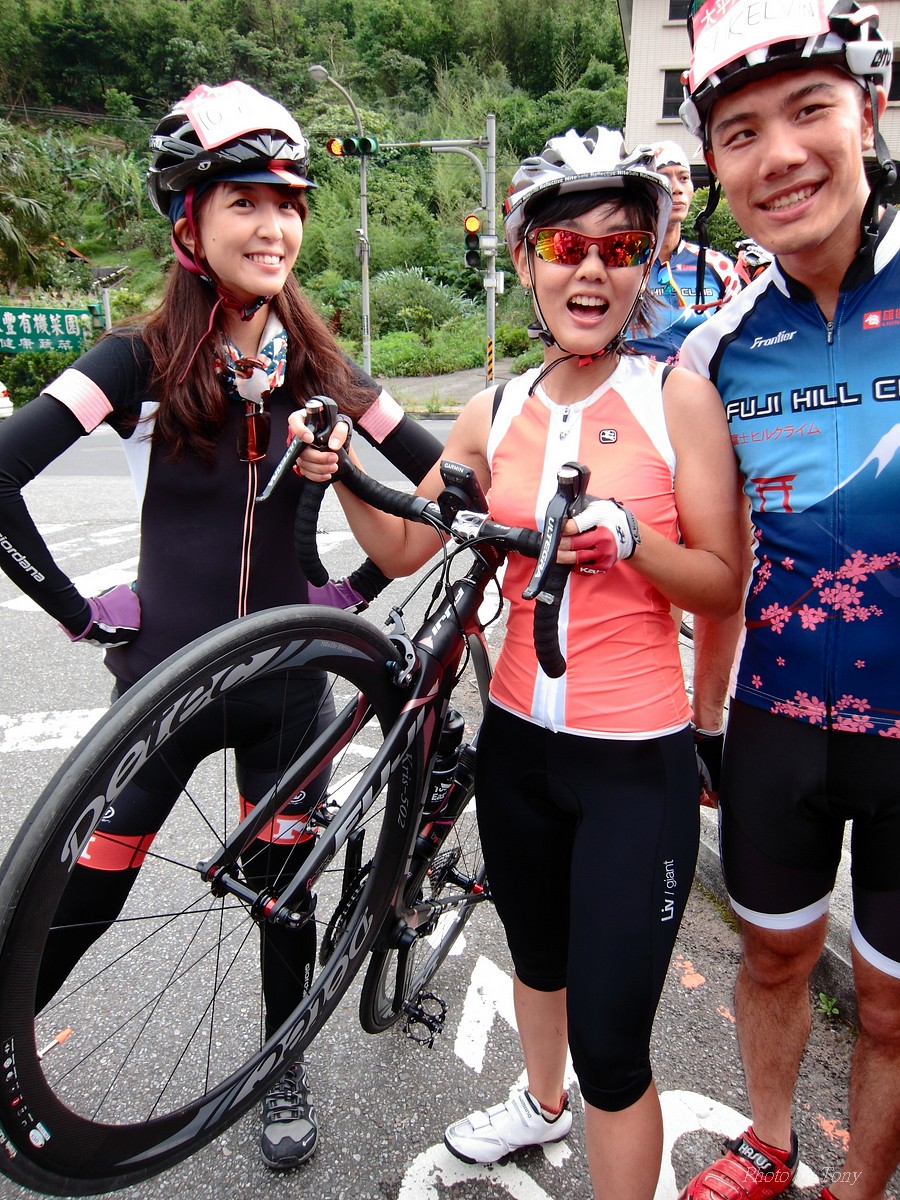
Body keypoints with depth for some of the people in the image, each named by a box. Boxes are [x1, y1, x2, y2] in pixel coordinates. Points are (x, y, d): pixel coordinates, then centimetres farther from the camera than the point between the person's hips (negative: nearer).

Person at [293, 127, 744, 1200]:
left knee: (611, 1045, 1)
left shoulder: (677, 397, -9)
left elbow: (724, 587, -7)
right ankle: (539, 1104, 58)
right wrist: (342, 474, -11)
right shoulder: (495, 414, 2)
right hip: (517, 742, 5)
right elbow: (401, 551, 6)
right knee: (539, 957, 28)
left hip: (637, 761, -4)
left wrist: (624, 536, -24)